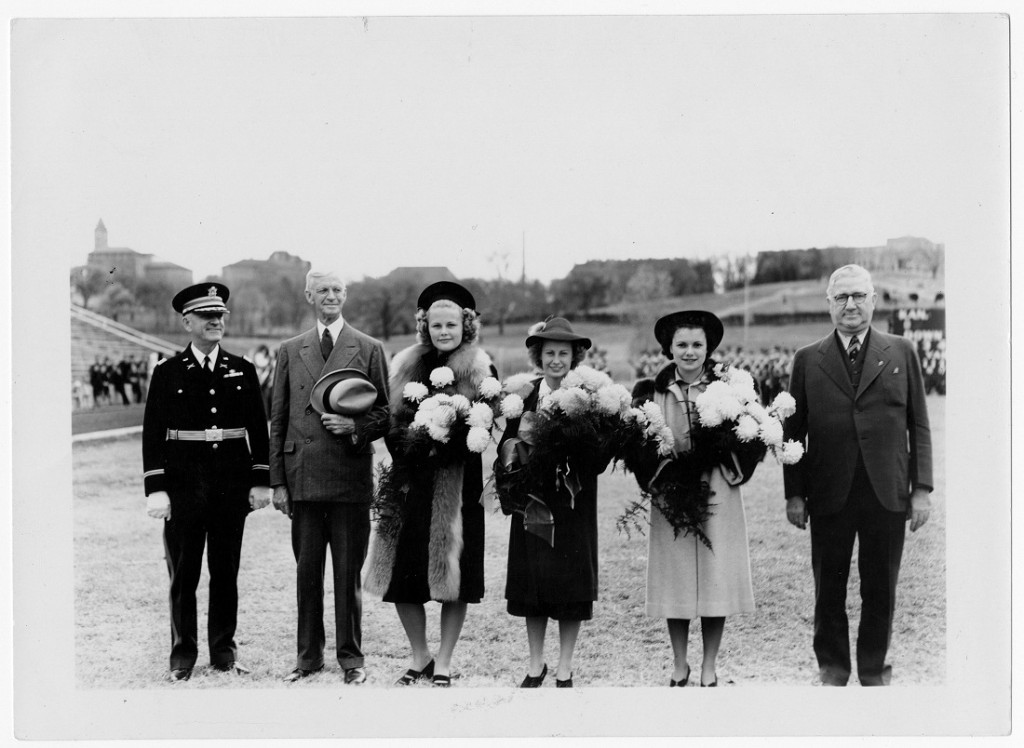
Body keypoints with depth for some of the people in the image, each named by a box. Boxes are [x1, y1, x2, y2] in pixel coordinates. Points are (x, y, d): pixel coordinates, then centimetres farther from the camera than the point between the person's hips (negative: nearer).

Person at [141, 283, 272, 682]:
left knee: (226, 571, 8)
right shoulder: (168, 373, 2)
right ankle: (182, 655, 13)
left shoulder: (242, 371, 8)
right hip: (184, 482, -2)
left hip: (232, 482, 2)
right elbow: (153, 434, -1)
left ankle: (224, 652, 18)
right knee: (183, 574, 4)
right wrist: (155, 489, -8)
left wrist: (261, 481, 3)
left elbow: (258, 428, 9)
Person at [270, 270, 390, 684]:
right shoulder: (290, 351, 10)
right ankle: (309, 654, 18)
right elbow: (278, 420, 10)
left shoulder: (369, 349, 4)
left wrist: (356, 425, -15)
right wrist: (277, 481, 5)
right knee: (306, 570, 8)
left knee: (348, 571, 3)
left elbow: (384, 413, 6)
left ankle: (351, 656, 14)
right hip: (302, 475, 2)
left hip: (349, 475, -2)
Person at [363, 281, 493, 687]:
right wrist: (404, 446, -7)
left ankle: (443, 661, 14)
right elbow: (392, 420, 12)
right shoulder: (406, 366, 11)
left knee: (452, 576, 1)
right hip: (412, 480, 4)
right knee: (401, 575, 3)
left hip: (457, 482, -3)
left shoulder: (480, 371, 0)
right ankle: (419, 656, 19)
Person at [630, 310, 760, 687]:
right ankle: (679, 666, 17)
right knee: (675, 578, 4)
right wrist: (657, 474, -12)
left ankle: (709, 668, 13)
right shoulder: (654, 391, 4)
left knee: (716, 578, 1)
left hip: (718, 492, 0)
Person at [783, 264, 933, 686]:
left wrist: (921, 488, -1)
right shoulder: (808, 360, 6)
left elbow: (919, 426, 6)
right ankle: (833, 668, 23)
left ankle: (874, 670, 23)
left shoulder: (901, 353, 7)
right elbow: (794, 431, 6)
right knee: (829, 589, 8)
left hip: (887, 494, 0)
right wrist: (794, 493, 0)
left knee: (880, 590, 8)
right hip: (829, 495, 0)